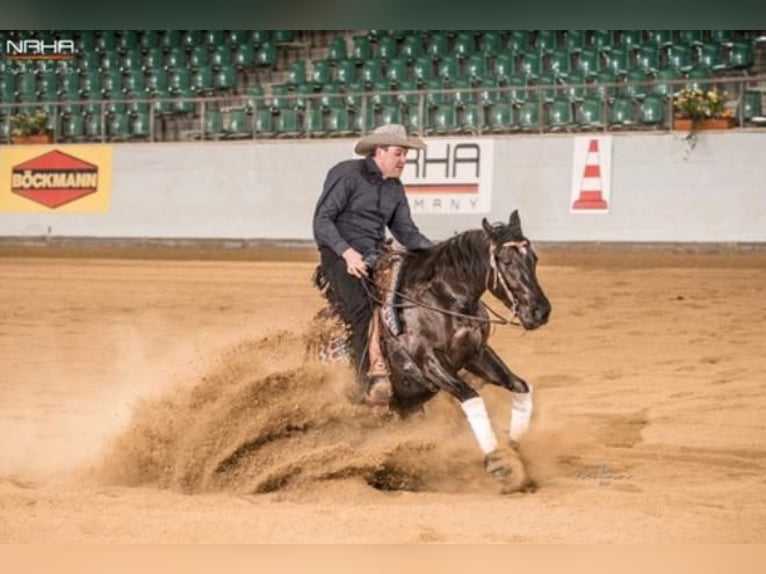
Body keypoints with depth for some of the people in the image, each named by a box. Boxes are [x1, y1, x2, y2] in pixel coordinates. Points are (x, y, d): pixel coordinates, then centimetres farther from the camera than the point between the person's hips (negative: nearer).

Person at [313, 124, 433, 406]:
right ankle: (370, 380, -36)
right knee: (363, 308, -31)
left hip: (376, 258, 7)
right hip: (341, 258, -7)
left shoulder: (395, 189, 16)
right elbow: (322, 220, -11)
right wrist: (348, 252, -25)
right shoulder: (347, 174, -6)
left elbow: (406, 231, 18)